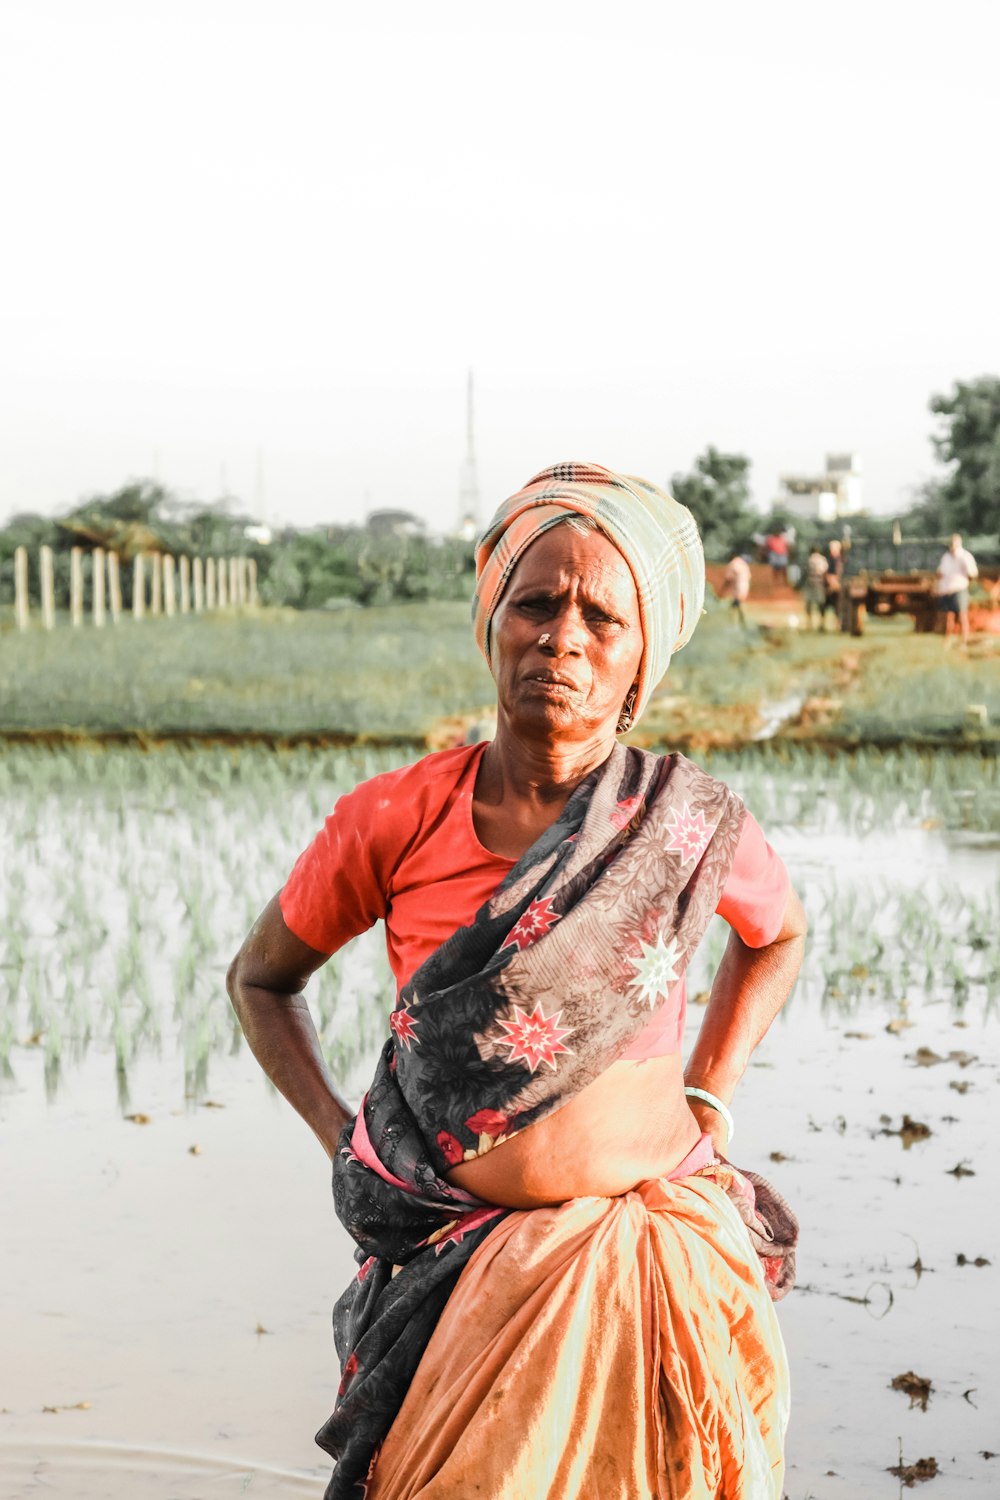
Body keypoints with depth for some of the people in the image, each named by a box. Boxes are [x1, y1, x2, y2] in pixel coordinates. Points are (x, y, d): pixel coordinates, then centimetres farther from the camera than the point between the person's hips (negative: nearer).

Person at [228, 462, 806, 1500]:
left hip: (656, 1251, 0)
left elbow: (776, 934, 17)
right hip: (452, 1263, 0)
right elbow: (259, 979, 9)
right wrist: (339, 1139, 0)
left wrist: (706, 1097, 7)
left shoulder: (694, 823, -7)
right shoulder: (394, 822, -8)